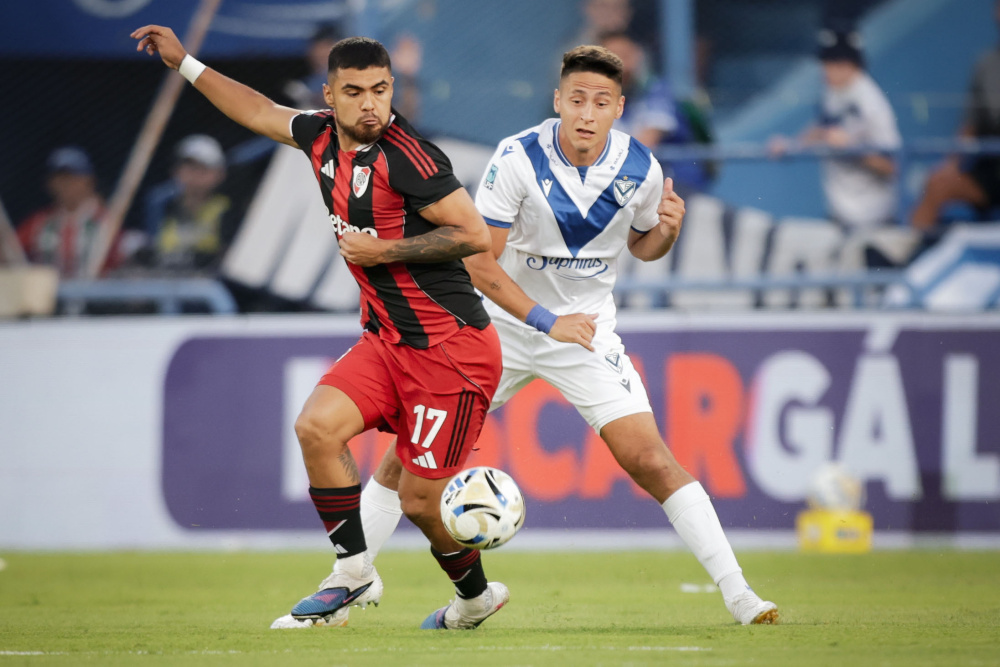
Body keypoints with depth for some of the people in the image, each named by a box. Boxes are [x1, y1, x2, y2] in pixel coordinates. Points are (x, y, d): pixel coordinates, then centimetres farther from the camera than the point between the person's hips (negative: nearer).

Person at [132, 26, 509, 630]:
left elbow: (476, 235, -18)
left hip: (450, 347, -7)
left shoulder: (404, 155, -19)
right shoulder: (322, 137, 5)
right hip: (387, 339, 7)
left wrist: (385, 251, -17)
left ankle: (476, 595, 25)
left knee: (420, 500, -3)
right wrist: (184, 63, 29)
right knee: (317, 426, -15)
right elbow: (260, 111, 26)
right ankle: (355, 573, -1)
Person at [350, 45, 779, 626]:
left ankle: (738, 594, -10)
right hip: (505, 323, 0)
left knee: (649, 459, -14)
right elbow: (479, 262, -16)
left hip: (587, 328, 0)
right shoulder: (517, 159, -19)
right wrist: (547, 321, -25)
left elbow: (641, 245, 9)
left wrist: (668, 230, -14)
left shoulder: (640, 168, -11)